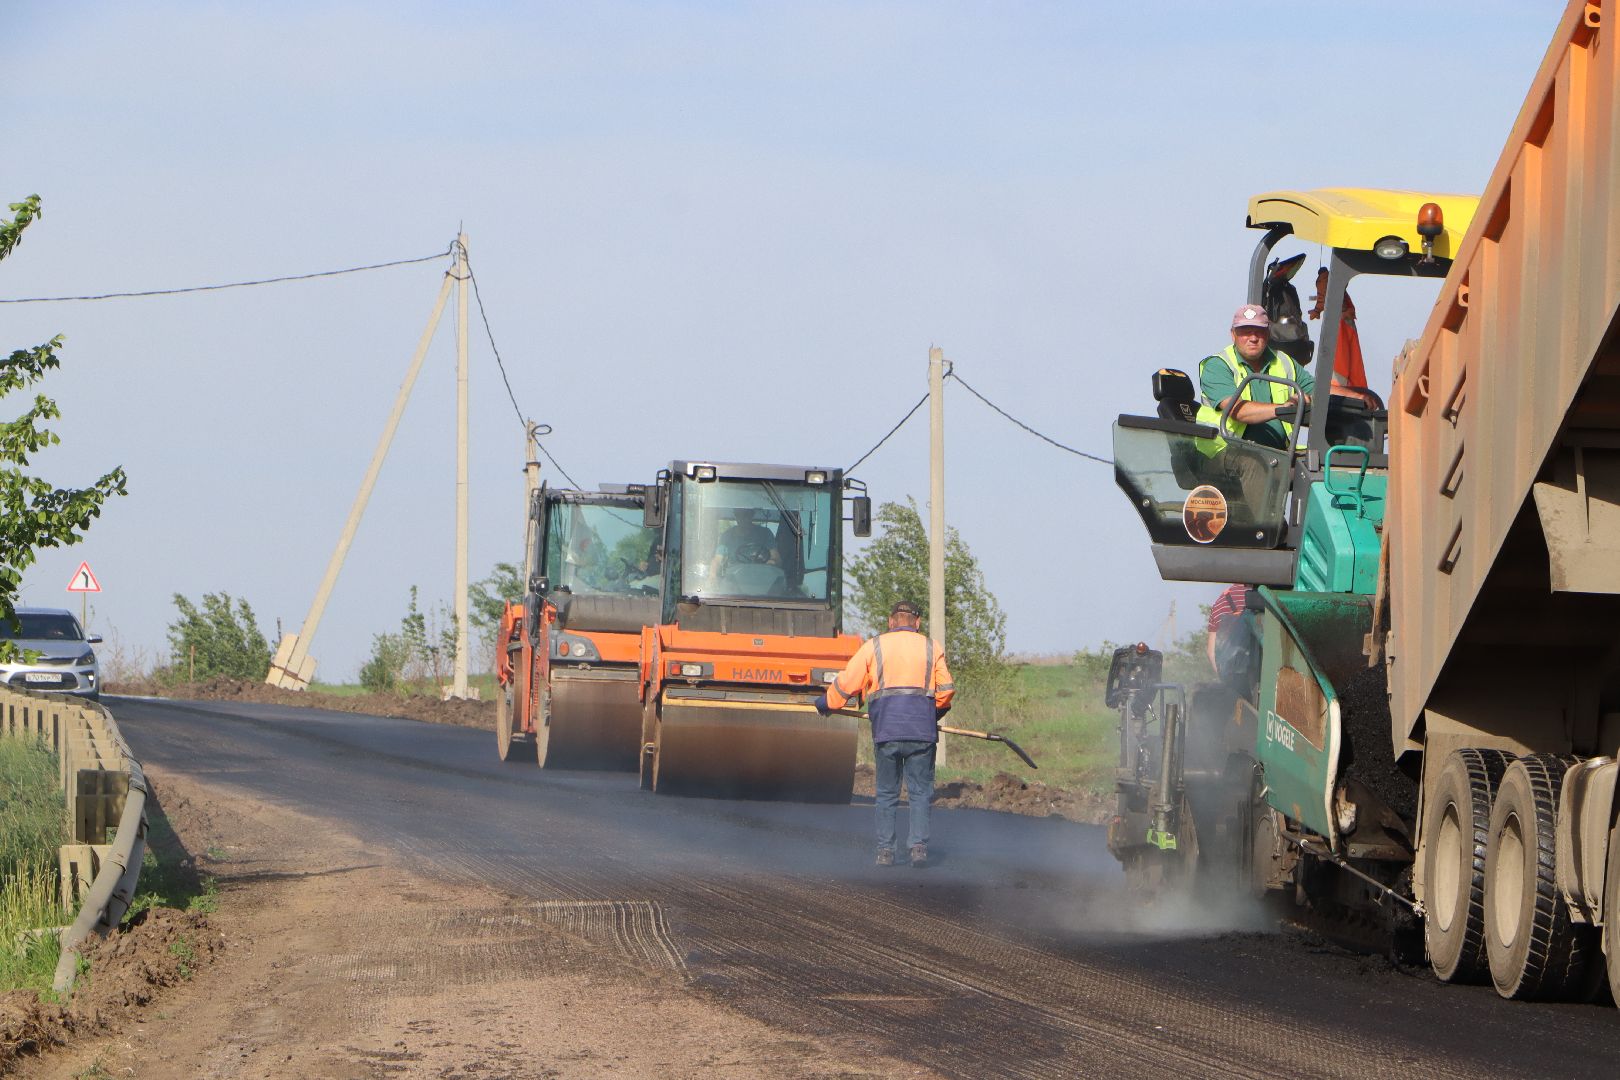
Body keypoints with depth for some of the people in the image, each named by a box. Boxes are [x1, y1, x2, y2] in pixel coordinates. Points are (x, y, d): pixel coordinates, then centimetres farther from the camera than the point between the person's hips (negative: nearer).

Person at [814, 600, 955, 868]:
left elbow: (846, 684, 5)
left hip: (886, 732, 0)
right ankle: (919, 847, -6)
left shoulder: (874, 647, 6)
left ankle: (885, 851, 7)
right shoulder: (931, 649, 9)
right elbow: (946, 690, 5)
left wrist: (825, 704, 22)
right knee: (920, 792, 6)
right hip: (922, 732, 0)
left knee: (886, 794, 9)